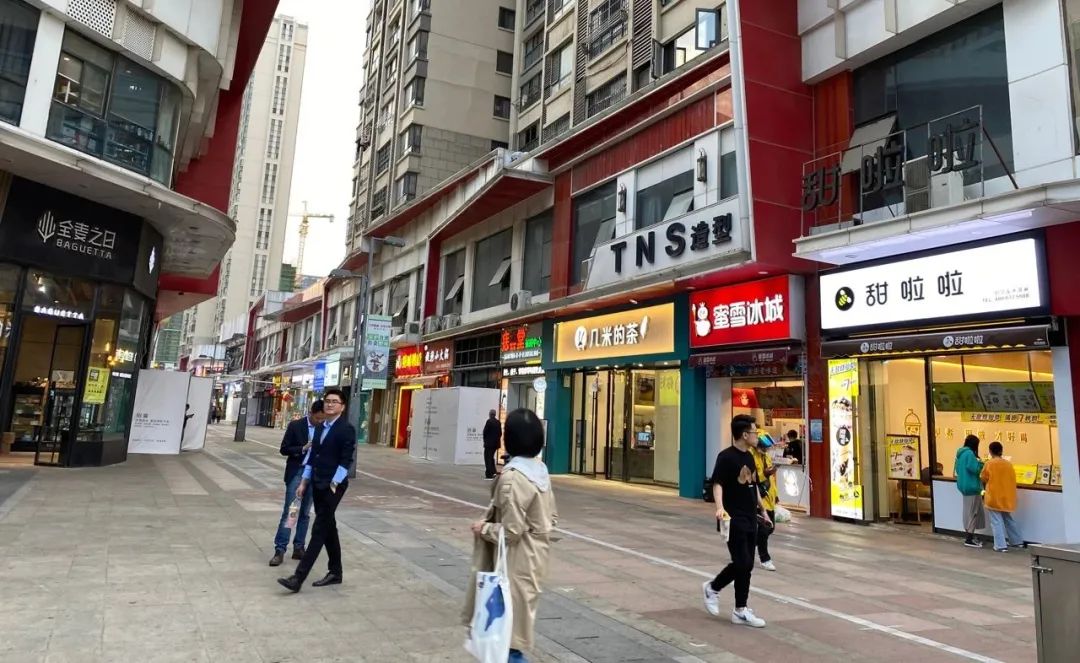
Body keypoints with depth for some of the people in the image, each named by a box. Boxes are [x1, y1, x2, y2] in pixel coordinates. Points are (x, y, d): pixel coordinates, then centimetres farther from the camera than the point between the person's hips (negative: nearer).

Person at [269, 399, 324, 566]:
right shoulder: (295, 426, -5)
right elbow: (284, 449, -5)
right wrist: (303, 448, -19)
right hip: (296, 473, -3)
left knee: (305, 513, 9)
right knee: (289, 512, -5)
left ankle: (298, 548, 17)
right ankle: (280, 550, 0)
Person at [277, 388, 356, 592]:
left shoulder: (346, 429, -11)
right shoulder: (320, 427, 12)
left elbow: (345, 461, -15)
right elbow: (312, 455, 15)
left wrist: (333, 485, -19)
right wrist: (304, 482, 12)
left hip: (333, 486, -8)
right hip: (317, 484, 8)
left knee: (319, 530, -6)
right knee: (328, 528, 14)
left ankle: (298, 578, -5)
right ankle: (335, 573, 25)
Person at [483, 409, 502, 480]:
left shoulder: (489, 421, -13)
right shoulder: (498, 422, 5)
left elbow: (485, 431, -13)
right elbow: (500, 433, 7)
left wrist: (485, 440, 2)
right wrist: (497, 439, 16)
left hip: (489, 443, -6)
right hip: (496, 443, 6)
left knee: (488, 458, -1)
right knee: (491, 457, 21)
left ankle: (489, 475, -4)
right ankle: (493, 472, 17)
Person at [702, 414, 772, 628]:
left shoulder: (749, 457, 12)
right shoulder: (726, 457, -13)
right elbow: (717, 484, -20)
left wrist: (762, 510, 25)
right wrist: (720, 507, -36)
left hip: (750, 519, 8)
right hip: (734, 520, -8)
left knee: (746, 565, 9)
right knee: (743, 564, -9)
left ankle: (740, 611, 21)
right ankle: (712, 587, 13)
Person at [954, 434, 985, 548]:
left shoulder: (960, 453, 11)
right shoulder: (969, 453, -18)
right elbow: (975, 469, -25)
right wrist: (980, 463, -6)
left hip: (964, 485, 9)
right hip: (971, 486, -9)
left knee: (968, 511, 16)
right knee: (972, 512, -3)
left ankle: (968, 535, 23)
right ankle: (969, 539, 0)